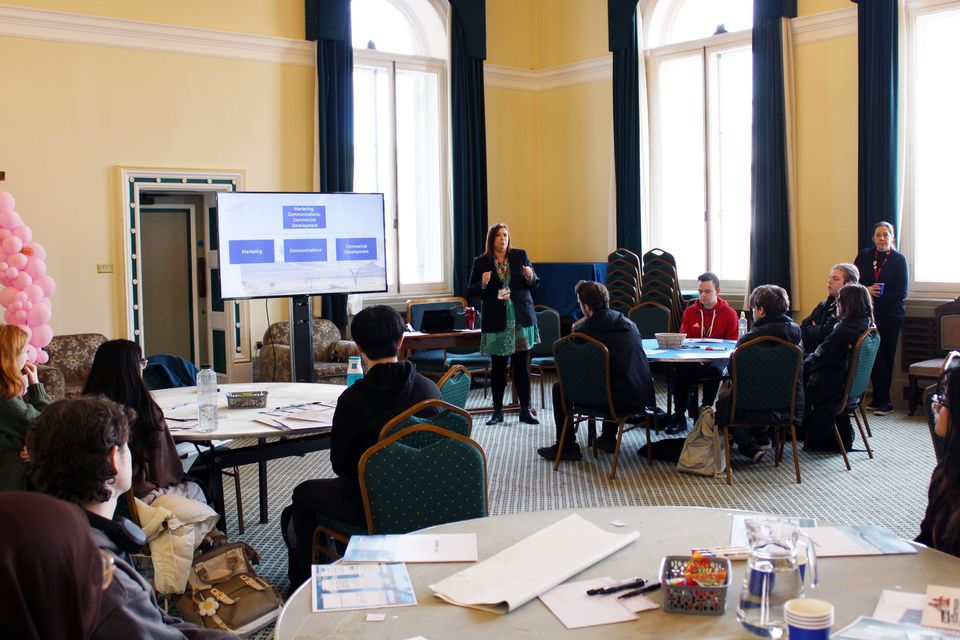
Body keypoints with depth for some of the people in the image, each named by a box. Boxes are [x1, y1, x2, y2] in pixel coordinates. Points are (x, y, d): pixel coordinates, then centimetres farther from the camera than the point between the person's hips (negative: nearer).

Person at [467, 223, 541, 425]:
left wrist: (530, 277, -12)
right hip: (496, 321, -1)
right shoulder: (481, 262, 1)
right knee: (497, 367, 4)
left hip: (520, 318, 1)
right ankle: (497, 411, 14)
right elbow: (470, 292, 2)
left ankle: (525, 410, 10)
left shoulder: (520, 256, 5)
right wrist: (483, 284, -17)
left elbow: (535, 285, 10)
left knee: (522, 365, 3)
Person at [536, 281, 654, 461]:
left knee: (559, 388, 14)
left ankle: (567, 447, 22)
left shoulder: (582, 330, -7)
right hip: (642, 398, 6)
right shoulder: (628, 323, 10)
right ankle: (608, 438, 44)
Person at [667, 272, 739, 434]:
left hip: (718, 357, -2)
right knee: (681, 369, -31)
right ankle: (679, 417, -25)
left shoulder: (729, 313, 4)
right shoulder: (690, 312, 13)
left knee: (714, 370, -37)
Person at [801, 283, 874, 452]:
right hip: (851, 386, 9)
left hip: (833, 389, -9)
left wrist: (802, 364, 1)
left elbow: (819, 358, -17)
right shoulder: (866, 325, 3)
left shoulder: (844, 330, -25)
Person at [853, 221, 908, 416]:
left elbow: (901, 292, -6)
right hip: (869, 314, 2)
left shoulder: (899, 259, 0)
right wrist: (866, 290, -15)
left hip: (891, 314, -1)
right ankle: (882, 399, 8)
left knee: (886, 355, 3)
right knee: (875, 355, -1)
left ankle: (881, 399, 10)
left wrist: (877, 297, -14)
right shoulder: (864, 256, 6)